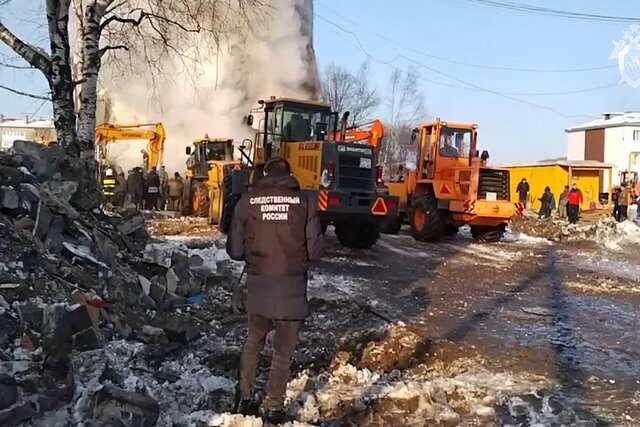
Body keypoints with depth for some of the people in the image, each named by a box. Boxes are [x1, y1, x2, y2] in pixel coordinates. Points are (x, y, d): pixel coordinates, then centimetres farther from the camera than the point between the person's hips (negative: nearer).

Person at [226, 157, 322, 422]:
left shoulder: (247, 201, -1)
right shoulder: (303, 202, -4)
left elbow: (234, 250, 1)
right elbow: (314, 251, -5)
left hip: (257, 285, 2)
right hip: (291, 287, -2)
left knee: (253, 341, 24)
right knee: (283, 350, 13)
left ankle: (244, 397, 30)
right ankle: (274, 406, 19)